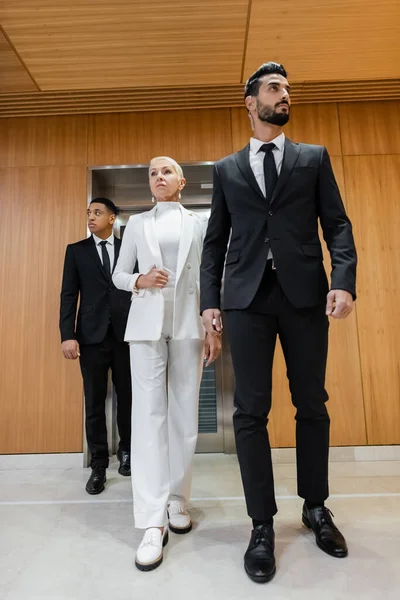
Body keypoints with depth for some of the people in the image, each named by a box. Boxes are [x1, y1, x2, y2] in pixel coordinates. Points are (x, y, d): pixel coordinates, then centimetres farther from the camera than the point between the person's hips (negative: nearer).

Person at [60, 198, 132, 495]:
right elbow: (68, 295, 3)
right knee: (94, 402, 5)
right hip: (92, 335, 0)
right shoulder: (76, 250, 9)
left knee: (127, 397, 10)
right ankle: (98, 465, 19)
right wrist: (67, 335, -8)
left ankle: (126, 452, 31)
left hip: (126, 334, 0)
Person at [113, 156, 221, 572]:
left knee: (184, 413, 4)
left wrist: (214, 328, -2)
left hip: (189, 322, 0)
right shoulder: (137, 223, 15)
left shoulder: (199, 223, 12)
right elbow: (118, 275, 14)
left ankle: (177, 500, 20)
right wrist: (139, 280, -9)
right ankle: (152, 521, -1)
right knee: (148, 413, -6)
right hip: (147, 322, 0)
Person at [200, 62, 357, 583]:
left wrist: (344, 280, -10)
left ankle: (315, 508, 29)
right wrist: (210, 299, 2)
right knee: (251, 411, -1)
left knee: (312, 404, 8)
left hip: (305, 293, 1)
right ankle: (262, 525, 15)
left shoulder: (314, 158, 16)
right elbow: (215, 240, 12)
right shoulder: (226, 169, 17)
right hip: (248, 297, 0)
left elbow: (337, 224, 6)